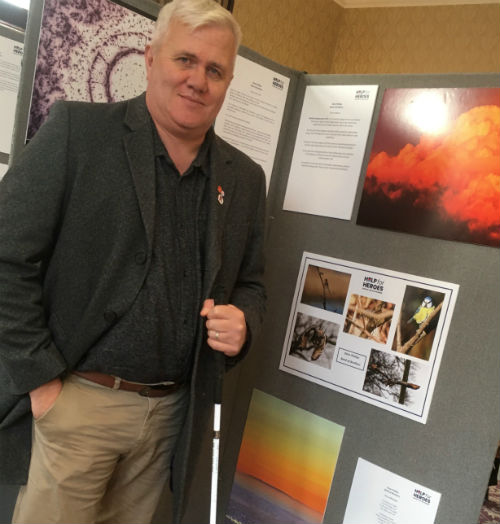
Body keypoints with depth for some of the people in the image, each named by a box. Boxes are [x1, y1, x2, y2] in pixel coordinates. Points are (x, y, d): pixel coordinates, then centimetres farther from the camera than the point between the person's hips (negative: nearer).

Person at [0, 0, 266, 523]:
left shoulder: (244, 178, 6)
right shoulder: (76, 129, -7)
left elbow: (249, 284, 14)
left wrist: (242, 322, -7)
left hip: (171, 413, 4)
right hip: (73, 400, -3)